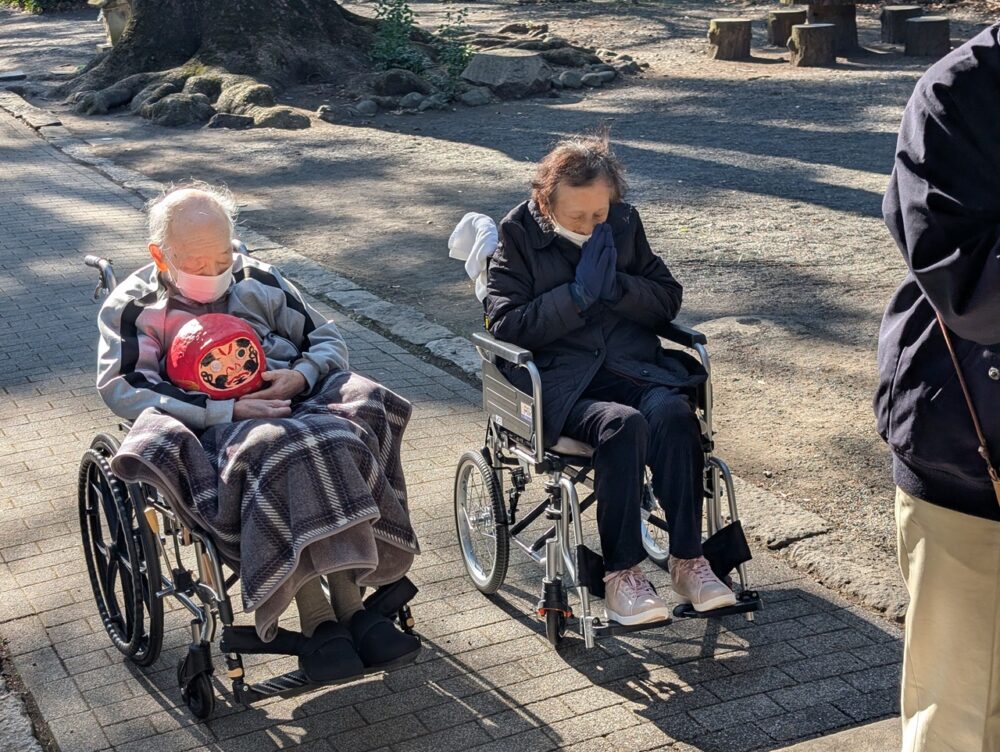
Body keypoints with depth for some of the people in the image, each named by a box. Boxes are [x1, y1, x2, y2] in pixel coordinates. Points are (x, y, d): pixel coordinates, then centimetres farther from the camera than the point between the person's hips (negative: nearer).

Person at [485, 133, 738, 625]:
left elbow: (668, 299, 10)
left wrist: (616, 287, -9)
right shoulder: (518, 236, 0)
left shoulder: (624, 223, 10)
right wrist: (577, 295, -15)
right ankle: (620, 575, -24)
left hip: (632, 364, 3)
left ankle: (687, 559, -20)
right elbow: (505, 325, -7)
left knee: (673, 413, -30)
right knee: (621, 424, -33)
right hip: (560, 379, -3)